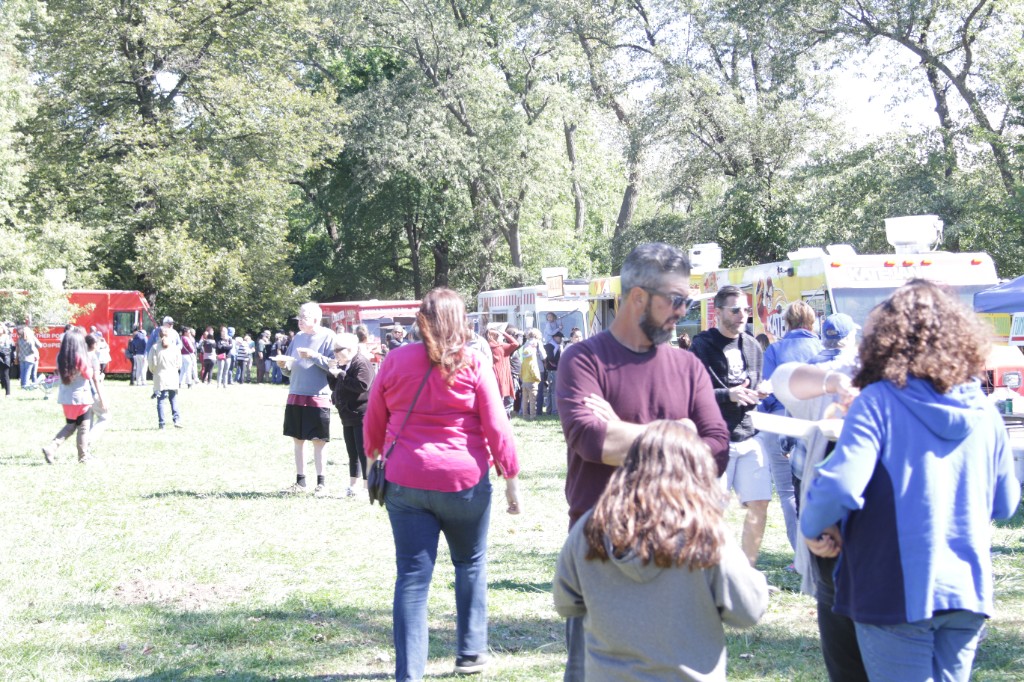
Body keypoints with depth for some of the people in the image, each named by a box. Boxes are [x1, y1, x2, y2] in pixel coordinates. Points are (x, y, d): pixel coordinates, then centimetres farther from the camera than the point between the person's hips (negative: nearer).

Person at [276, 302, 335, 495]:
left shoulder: (327, 336, -3)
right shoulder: (298, 337, 14)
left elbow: (333, 365, -13)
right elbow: (290, 370, 18)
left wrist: (313, 356, -20)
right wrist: (284, 366, -3)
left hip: (318, 397, -6)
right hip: (296, 395, 6)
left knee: (318, 441, -2)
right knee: (297, 439, 9)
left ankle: (321, 482, 6)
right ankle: (300, 482, 17)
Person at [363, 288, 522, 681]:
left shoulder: (396, 360, 1)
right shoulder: (473, 365, -5)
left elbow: (373, 421, 10)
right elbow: (497, 428, -6)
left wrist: (373, 457, 27)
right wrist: (511, 478, 2)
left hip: (405, 482, 1)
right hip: (464, 482, -1)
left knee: (412, 575, 3)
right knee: (470, 564, 19)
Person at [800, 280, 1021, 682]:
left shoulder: (879, 401, -12)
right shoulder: (983, 411, 3)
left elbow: (841, 487, -23)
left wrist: (812, 528, -5)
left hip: (899, 590, -5)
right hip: (969, 589, 5)